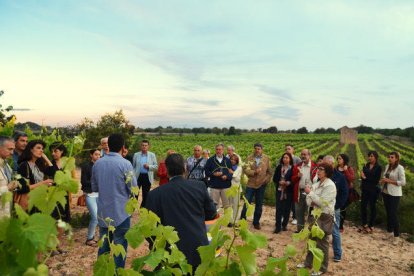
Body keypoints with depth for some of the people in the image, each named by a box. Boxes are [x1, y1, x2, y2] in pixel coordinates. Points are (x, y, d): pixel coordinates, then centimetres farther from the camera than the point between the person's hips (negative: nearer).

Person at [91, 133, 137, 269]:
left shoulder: (97, 163, 1)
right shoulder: (125, 164, -15)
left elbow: (94, 188, 12)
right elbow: (133, 189, -10)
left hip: (103, 213, 5)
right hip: (121, 213, -5)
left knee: (103, 246, 18)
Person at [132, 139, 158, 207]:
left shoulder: (152, 155, 3)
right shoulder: (136, 155, 5)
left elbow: (156, 167, 0)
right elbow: (133, 167, 6)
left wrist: (149, 166, -16)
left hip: (147, 177, 0)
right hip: (138, 176, 0)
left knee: (145, 194, 9)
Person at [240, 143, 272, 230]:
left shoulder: (266, 159, 1)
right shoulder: (249, 158, -1)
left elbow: (269, 172, 6)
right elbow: (246, 170, -9)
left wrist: (266, 180, -4)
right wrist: (254, 172, -23)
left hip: (261, 185, 1)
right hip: (250, 184, -1)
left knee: (259, 205, 9)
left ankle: (256, 222, 23)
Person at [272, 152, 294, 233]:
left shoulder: (293, 168, -3)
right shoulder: (279, 167, 7)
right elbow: (274, 178, 8)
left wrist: (289, 183, -19)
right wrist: (279, 182, -10)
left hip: (289, 191, -1)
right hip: (279, 190, 2)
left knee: (287, 208, 6)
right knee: (279, 208, -2)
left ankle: (284, 225, 22)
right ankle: (278, 227, 3)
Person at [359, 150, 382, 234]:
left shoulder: (378, 168, -8)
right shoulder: (365, 166, 6)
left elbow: (376, 180, -13)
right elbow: (362, 177, 1)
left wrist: (366, 178, -12)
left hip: (373, 190, -4)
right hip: (365, 189, 4)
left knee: (372, 207, 7)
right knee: (363, 206, 7)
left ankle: (370, 226, 18)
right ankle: (364, 224, 23)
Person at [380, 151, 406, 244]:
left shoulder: (400, 168, -13)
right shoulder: (387, 166, 6)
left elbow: (403, 182, -15)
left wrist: (389, 181, -18)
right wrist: (383, 181, -3)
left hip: (394, 194, -6)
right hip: (385, 192, 6)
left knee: (394, 214, -1)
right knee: (388, 213, 15)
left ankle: (396, 236, 13)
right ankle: (389, 232, 29)